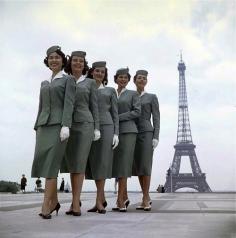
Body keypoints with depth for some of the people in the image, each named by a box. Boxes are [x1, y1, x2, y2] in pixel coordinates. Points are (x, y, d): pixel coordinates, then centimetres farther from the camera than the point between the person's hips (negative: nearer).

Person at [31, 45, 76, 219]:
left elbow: (69, 104, -8)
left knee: (51, 165, -13)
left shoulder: (68, 79, 5)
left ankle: (45, 207, -11)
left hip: (59, 125, -6)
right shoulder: (44, 83, 22)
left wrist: (66, 126, -20)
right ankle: (54, 201, 15)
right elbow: (41, 107, 20)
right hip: (44, 125, 6)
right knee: (44, 163, 2)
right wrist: (37, 129, 14)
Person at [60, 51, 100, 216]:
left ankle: (75, 204, -10)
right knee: (71, 164, 4)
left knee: (79, 163, -11)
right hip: (67, 125, 3)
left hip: (84, 124, -3)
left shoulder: (90, 83, 9)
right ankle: (76, 200, 16)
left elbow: (94, 107, 4)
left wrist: (97, 128, -4)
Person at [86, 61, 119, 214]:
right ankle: (102, 199, 14)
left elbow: (115, 114, 7)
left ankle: (98, 201, -7)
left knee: (102, 163, -10)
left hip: (106, 127, -2)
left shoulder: (110, 91, 12)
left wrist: (116, 134, -5)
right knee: (93, 163, 2)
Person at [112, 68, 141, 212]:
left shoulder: (133, 94, 8)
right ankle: (125, 198, 17)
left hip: (128, 131, -4)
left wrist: (118, 117, -10)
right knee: (117, 165, 5)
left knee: (123, 165, -10)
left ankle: (120, 200, -9)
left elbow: (137, 112, -4)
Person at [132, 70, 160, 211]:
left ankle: (145, 199, -6)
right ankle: (147, 197, 15)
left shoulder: (152, 97, 7)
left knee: (145, 166, -12)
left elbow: (156, 119, 0)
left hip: (147, 133, -4)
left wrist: (156, 137, -11)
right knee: (137, 167, 4)